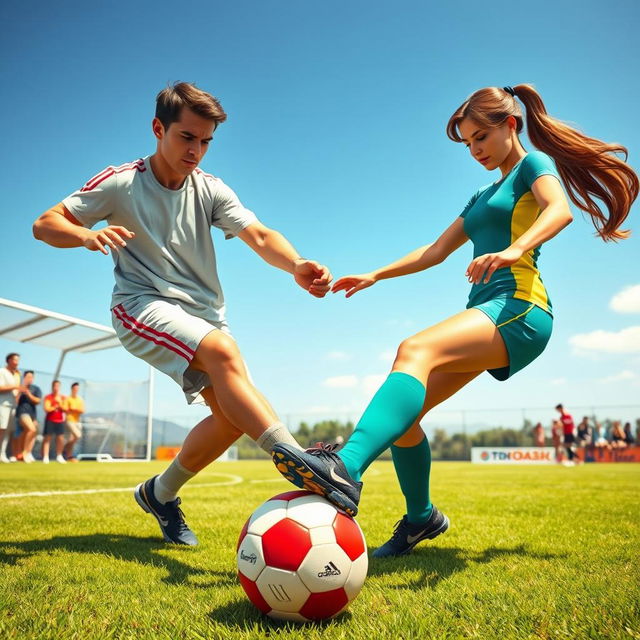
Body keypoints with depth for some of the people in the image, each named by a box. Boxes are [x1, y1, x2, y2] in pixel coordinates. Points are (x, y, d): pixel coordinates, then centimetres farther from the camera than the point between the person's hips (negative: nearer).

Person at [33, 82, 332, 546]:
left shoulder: (211, 190, 4)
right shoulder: (120, 182, -3)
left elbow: (260, 236, -11)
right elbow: (45, 225, -4)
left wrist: (296, 266, -33)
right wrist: (89, 235, -27)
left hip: (204, 314, 5)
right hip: (142, 306, -5)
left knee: (233, 415, -8)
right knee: (223, 350, -33)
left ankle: (161, 493, 15)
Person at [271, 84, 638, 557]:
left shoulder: (534, 163, 8)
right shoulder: (483, 198, 31)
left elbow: (560, 209, -15)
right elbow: (436, 251, 29)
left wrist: (514, 250, -34)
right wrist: (375, 276, 22)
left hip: (520, 308, -8)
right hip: (486, 314, 8)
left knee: (416, 350, -35)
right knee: (401, 413, -1)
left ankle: (345, 472, -52)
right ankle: (421, 518, 16)